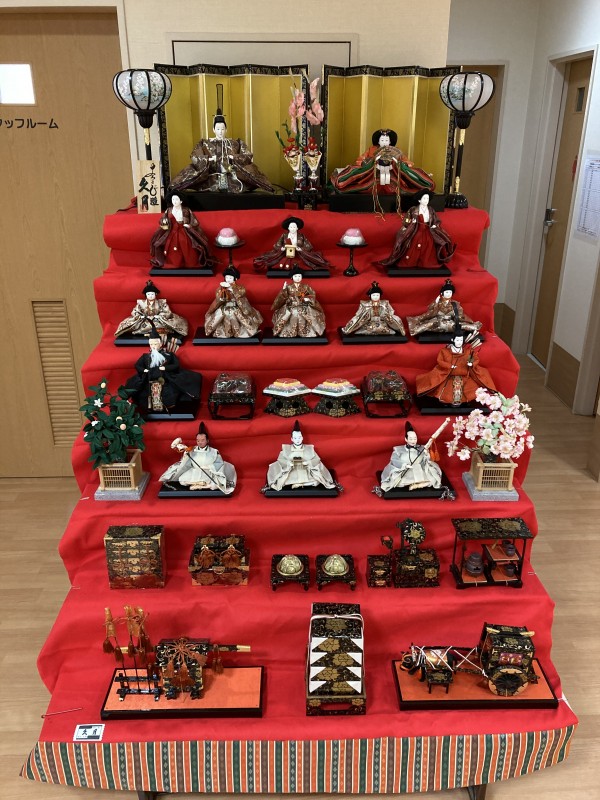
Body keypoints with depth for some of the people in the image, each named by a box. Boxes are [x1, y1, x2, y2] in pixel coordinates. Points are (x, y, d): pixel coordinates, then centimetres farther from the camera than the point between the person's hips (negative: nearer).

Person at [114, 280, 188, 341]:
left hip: (159, 321, -2)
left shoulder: (161, 303, 0)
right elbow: (134, 312, 5)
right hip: (145, 322, 2)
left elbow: (168, 313, -5)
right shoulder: (141, 303, 4)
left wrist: (159, 316, -17)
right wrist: (141, 316, -13)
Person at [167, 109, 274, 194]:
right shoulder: (205, 143, 9)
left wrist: (233, 157, -10)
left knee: (249, 169, -14)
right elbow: (194, 157, -1)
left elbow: (248, 156, 3)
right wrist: (209, 159, -12)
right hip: (211, 179, -1)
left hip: (232, 179, 1)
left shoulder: (235, 143, 11)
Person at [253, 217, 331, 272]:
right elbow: (276, 246, 7)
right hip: (286, 255, 1)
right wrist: (282, 248, -15)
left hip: (300, 256, 0)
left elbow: (308, 247, 3)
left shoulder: (302, 236, 8)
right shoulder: (284, 236, 9)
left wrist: (300, 249, -16)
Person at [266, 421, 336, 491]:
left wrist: (308, 462, -18)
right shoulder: (286, 449, 8)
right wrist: (288, 463, -19)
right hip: (291, 476, 0)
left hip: (306, 474, 0)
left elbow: (317, 460, 0)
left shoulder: (309, 449, 9)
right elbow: (280, 461, -1)